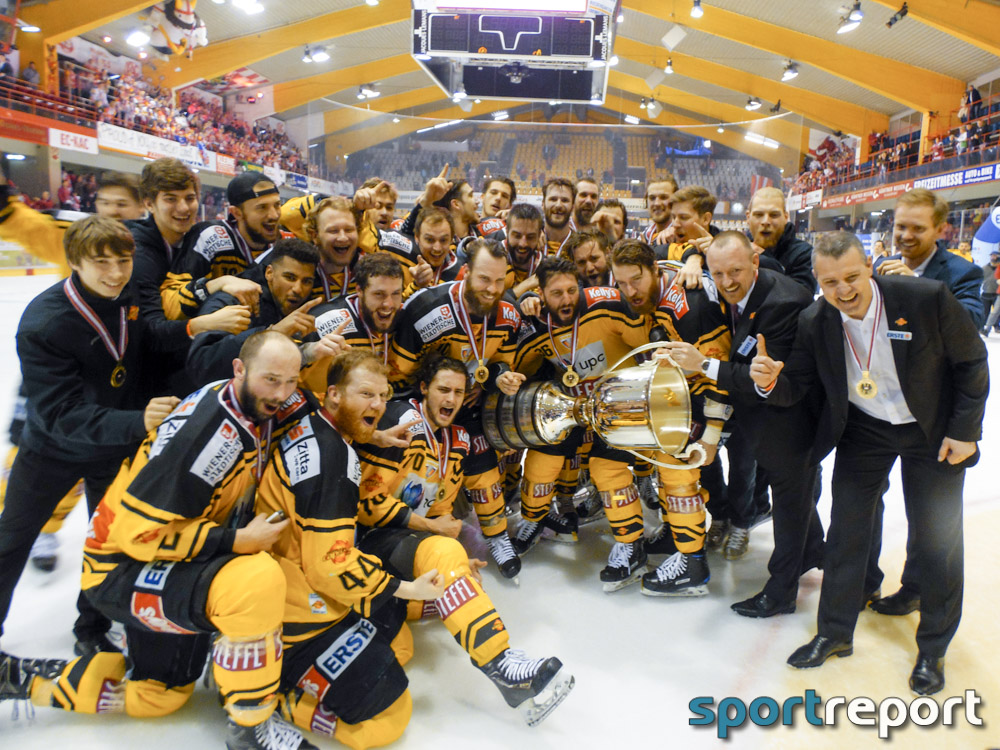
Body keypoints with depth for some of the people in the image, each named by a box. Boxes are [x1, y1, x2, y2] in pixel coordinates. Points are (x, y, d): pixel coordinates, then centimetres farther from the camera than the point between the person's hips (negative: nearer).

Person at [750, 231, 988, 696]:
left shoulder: (927, 298, -24)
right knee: (846, 535, 8)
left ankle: (933, 648, 28)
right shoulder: (815, 322, -16)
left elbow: (971, 363, -11)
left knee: (936, 544, 4)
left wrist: (964, 431, -12)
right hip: (862, 431, 2)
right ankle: (835, 634, 28)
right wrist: (770, 381, -34)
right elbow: (795, 389, -11)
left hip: (932, 432, -2)